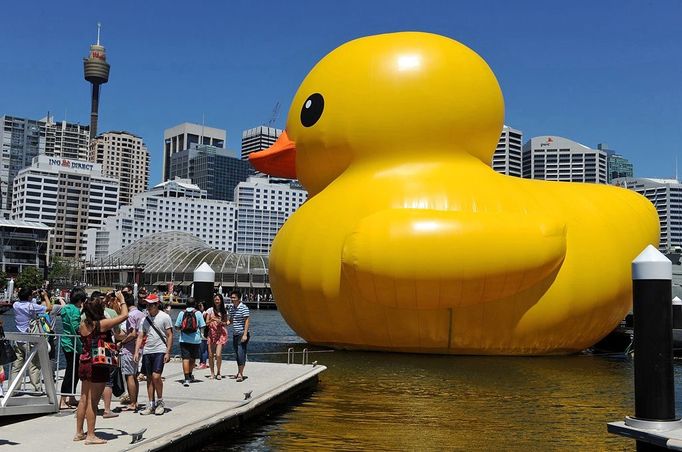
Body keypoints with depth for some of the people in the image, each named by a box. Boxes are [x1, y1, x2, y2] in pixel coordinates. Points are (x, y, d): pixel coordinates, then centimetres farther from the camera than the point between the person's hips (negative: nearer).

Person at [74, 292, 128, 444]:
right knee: (93, 401, -2)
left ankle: (79, 432, 24)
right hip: (98, 366, -7)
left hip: (85, 363, 7)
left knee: (84, 399, 16)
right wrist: (122, 301, 8)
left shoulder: (83, 324, 4)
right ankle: (90, 435, 5)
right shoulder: (103, 323, -16)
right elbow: (125, 315, -9)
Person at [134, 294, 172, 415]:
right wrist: (136, 352, 2)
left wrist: (168, 352, -9)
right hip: (147, 352, 5)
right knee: (149, 378, 8)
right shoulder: (145, 319, 13)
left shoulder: (164, 317, -2)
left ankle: (160, 402, 4)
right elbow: (140, 337, 13)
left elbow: (169, 335, -3)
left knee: (156, 376, -14)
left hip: (159, 351, -5)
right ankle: (151, 405, 15)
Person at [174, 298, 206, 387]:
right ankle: (190, 375, 32)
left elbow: (177, 326, 1)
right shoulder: (198, 313, -3)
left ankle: (187, 379, -13)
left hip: (184, 340, 0)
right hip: (195, 339, 1)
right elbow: (202, 326, -3)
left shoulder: (182, 313, 0)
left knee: (185, 358, -4)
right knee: (193, 358, 18)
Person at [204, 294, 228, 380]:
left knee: (218, 355, -13)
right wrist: (211, 320, -19)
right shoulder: (210, 310, 5)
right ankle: (212, 373, 15)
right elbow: (206, 323, 1)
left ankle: (218, 372, 7)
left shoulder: (224, 311, 8)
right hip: (211, 334, 1)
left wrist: (220, 322, -11)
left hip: (221, 334, -1)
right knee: (210, 355, 0)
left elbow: (226, 323, 10)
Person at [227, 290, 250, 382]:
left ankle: (241, 374, -13)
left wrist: (245, 334, -20)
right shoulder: (231, 308, 11)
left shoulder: (244, 308, -11)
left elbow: (246, 321, -14)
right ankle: (239, 372, 21)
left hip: (242, 334, -8)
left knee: (241, 353, -12)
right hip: (235, 334, 8)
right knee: (237, 354, 12)